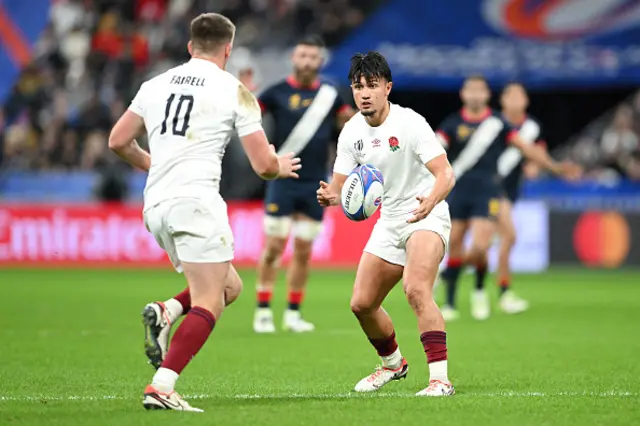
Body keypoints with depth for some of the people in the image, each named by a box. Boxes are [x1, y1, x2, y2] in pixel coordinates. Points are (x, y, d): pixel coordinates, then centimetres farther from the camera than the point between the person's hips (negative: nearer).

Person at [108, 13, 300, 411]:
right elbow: (263, 166, 1)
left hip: (156, 205, 7)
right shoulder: (235, 91, 1)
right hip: (196, 200, -7)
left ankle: (166, 314, -5)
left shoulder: (155, 85, 15)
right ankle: (161, 388, -21)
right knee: (209, 304, -7)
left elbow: (118, 142, 20)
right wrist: (280, 167, 24)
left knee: (230, 286, 19)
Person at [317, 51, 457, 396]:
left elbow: (446, 173, -25)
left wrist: (430, 201, -47)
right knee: (362, 303, 9)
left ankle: (440, 378, -30)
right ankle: (393, 363, 36)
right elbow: (341, 186, 4)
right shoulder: (351, 132, 0)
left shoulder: (410, 123, -19)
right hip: (389, 222, 7)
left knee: (416, 290, -30)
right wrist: (330, 196, -22)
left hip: (426, 216, -7)